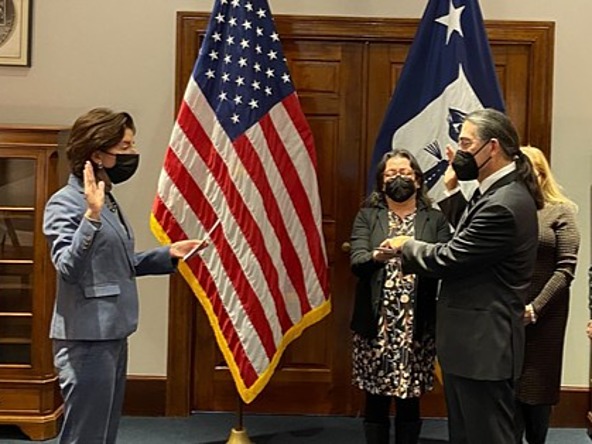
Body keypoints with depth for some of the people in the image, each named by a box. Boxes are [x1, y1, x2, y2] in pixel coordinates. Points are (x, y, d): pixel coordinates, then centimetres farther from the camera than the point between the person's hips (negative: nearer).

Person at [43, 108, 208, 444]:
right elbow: (69, 269, -25)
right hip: (86, 339, -9)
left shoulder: (107, 200, 12)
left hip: (112, 335, 9)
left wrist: (168, 254, 10)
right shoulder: (65, 203, -14)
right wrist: (91, 216, -34)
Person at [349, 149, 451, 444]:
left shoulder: (435, 220, 7)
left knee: (409, 402, 9)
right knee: (376, 401, 8)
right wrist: (377, 256, -29)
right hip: (375, 325, 0)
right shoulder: (366, 217, 7)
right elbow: (357, 262, -8)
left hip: (417, 327, 0)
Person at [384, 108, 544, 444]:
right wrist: (452, 189, 9)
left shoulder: (503, 204, -24)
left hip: (483, 344, -10)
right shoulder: (501, 191, 9)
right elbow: (469, 236, 17)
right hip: (474, 340, 10)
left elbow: (449, 259, -21)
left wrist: (406, 245, -3)